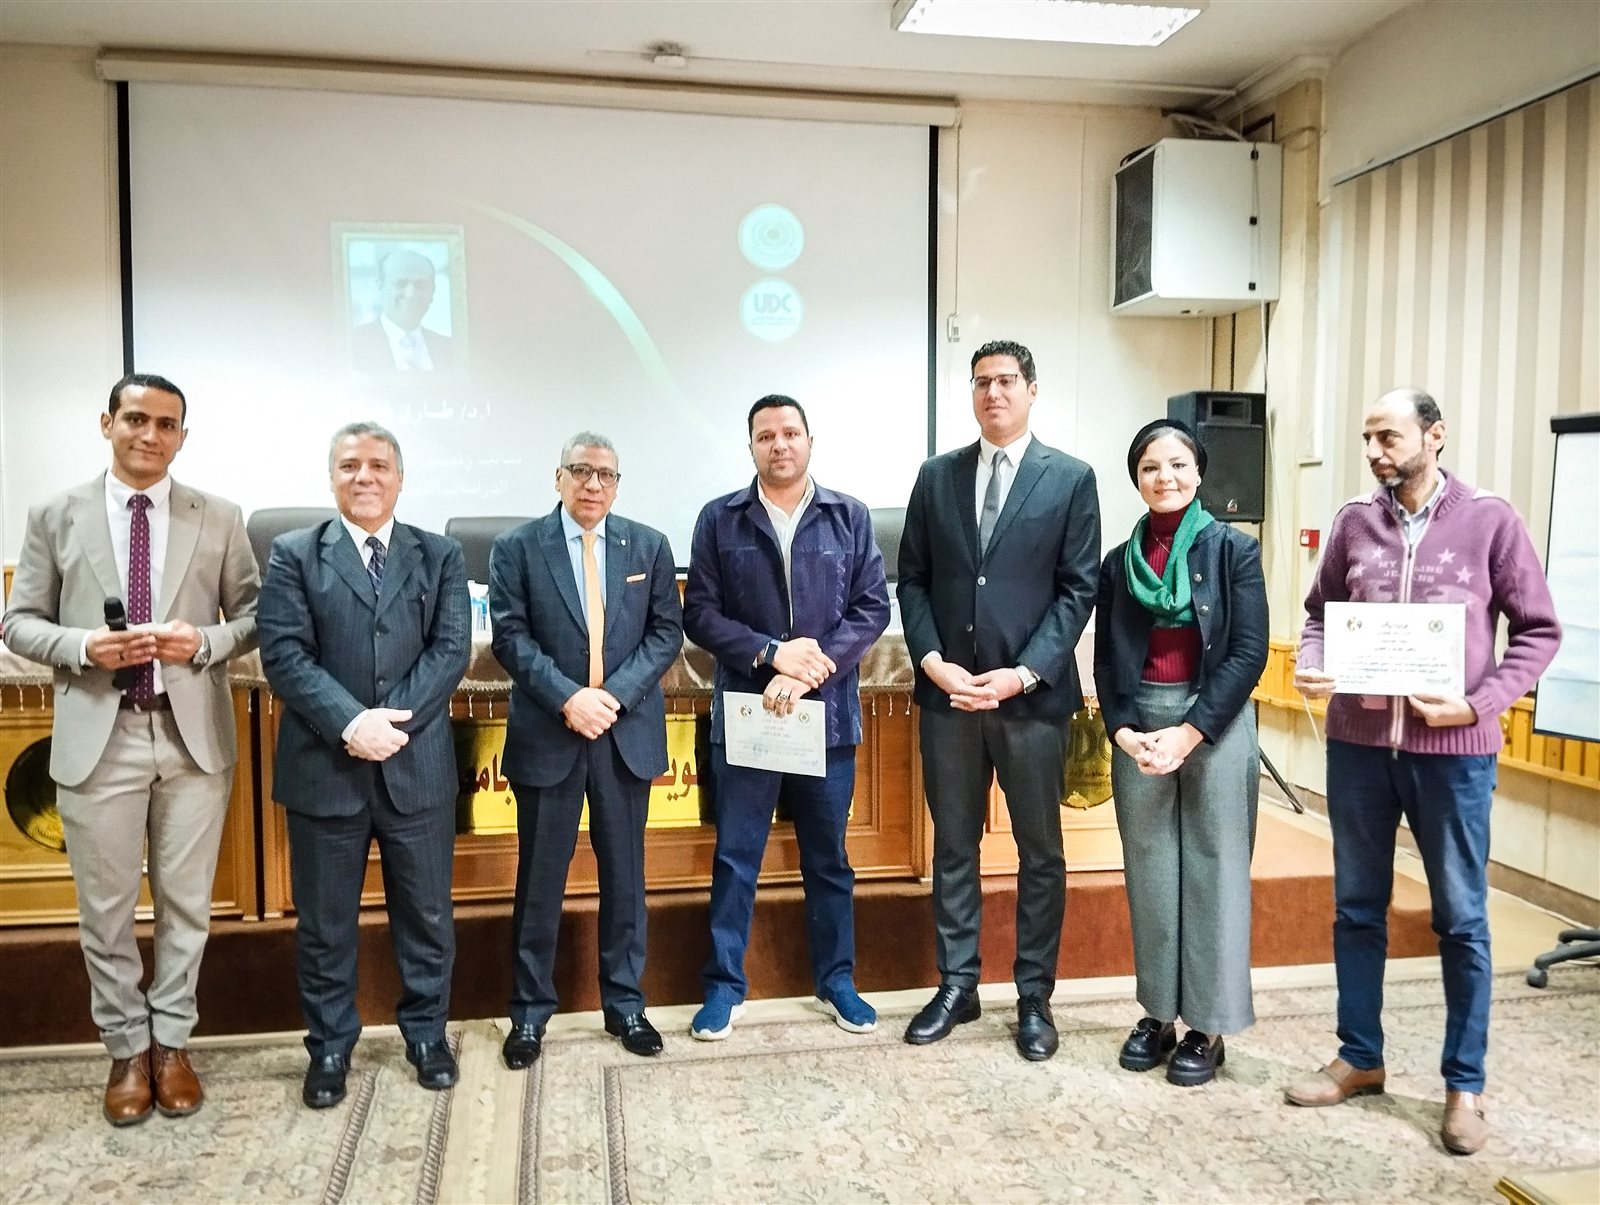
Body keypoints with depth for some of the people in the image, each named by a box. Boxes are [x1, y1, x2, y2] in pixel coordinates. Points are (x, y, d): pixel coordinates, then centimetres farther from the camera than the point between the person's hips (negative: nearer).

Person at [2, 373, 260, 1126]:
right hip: (98, 736, 0)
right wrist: (82, 647, -14)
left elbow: (255, 615, 6)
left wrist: (205, 641, -14)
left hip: (193, 735, 0)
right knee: (105, 909, 9)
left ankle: (171, 1042, 27)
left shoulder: (219, 520, 4)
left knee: (186, 902, 10)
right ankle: (126, 1048, 27)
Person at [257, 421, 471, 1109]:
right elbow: (283, 655, -8)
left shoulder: (440, 556, 6)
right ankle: (330, 1046, 30)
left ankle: (427, 1034, 31)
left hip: (417, 766, 1)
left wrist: (392, 721, -15)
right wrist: (352, 722, -20)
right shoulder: (294, 555, 3)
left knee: (426, 914, 12)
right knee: (324, 921, 12)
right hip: (324, 768, 0)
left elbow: (451, 651, -3)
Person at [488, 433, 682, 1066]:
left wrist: (616, 694, -12)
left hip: (628, 732, 2)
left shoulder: (649, 546, 6)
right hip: (546, 734, -1)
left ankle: (625, 1001, 26)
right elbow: (511, 636, -6)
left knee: (624, 873, 11)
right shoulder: (517, 548, 0)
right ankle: (530, 1009, 22)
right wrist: (568, 698, -18)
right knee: (540, 876, 7)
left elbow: (666, 631, 1)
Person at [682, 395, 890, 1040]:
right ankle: (725, 985, 22)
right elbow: (700, 614, -2)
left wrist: (807, 674, -14)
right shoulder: (719, 519, 2)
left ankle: (836, 981, 28)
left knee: (829, 858, 13)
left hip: (828, 711, 1)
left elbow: (872, 608, -3)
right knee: (735, 857, 8)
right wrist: (771, 654, -16)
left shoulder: (850, 517, 3)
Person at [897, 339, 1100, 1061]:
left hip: (1032, 695, -2)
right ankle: (956, 986, 25)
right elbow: (912, 580, 7)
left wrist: (1023, 674, -13)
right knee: (953, 846, 11)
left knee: (1040, 851, 8)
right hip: (947, 693, 2)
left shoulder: (1070, 479, 2)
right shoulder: (936, 476, 9)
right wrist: (934, 662, -7)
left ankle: (1034, 997, 23)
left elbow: (1078, 589, -3)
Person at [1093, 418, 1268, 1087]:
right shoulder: (1120, 562, 8)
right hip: (1138, 729, 3)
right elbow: (1107, 660, 8)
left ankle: (1208, 1026, 14)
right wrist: (1122, 730, -8)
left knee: (1213, 871, 2)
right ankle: (1158, 1013, 21)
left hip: (1216, 725, -3)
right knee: (1149, 871, 8)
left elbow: (1248, 652, -7)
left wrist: (1189, 731, -14)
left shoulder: (1233, 550, -1)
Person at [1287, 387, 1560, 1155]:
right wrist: (1311, 665, -9)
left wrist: (1480, 702, -14)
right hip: (1357, 742, 3)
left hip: (1452, 748, -3)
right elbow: (1320, 612, 11)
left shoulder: (1489, 520, -4)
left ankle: (1464, 1084, 24)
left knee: (1461, 918, 9)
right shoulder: (1354, 521, 3)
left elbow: (1538, 629, -2)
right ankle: (1359, 1057, 29)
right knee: (1357, 906, 13)